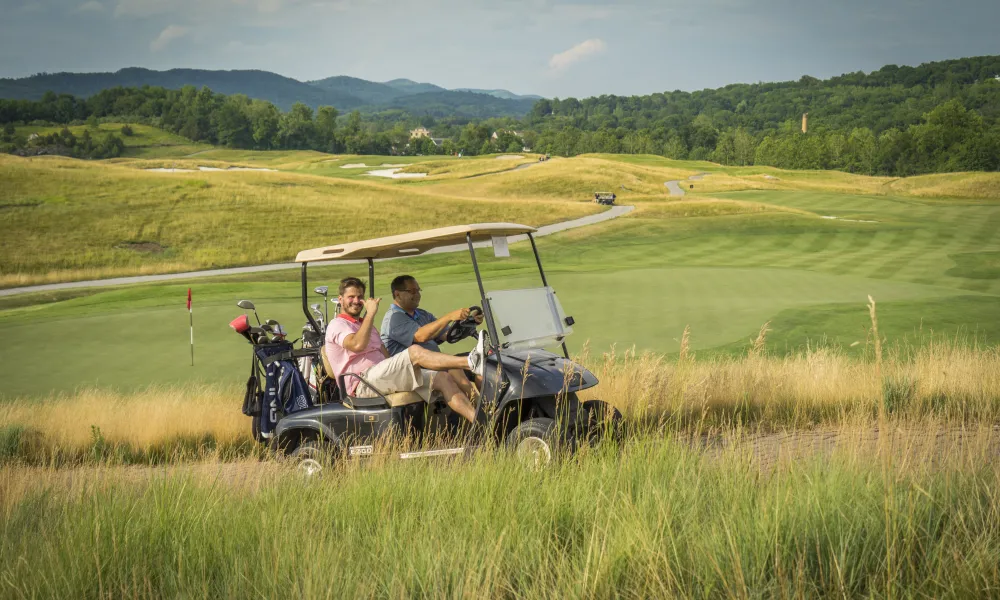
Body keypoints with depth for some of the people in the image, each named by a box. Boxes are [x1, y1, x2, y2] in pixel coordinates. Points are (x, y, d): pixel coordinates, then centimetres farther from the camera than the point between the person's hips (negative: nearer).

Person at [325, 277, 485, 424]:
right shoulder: (337, 325, 2)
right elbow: (358, 344, -22)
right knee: (415, 352, -28)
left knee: (443, 378, -8)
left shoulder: (362, 323, 31)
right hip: (363, 385, -9)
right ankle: (471, 362, -41)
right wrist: (371, 313, -15)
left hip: (382, 378, 9)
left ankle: (479, 421, -22)